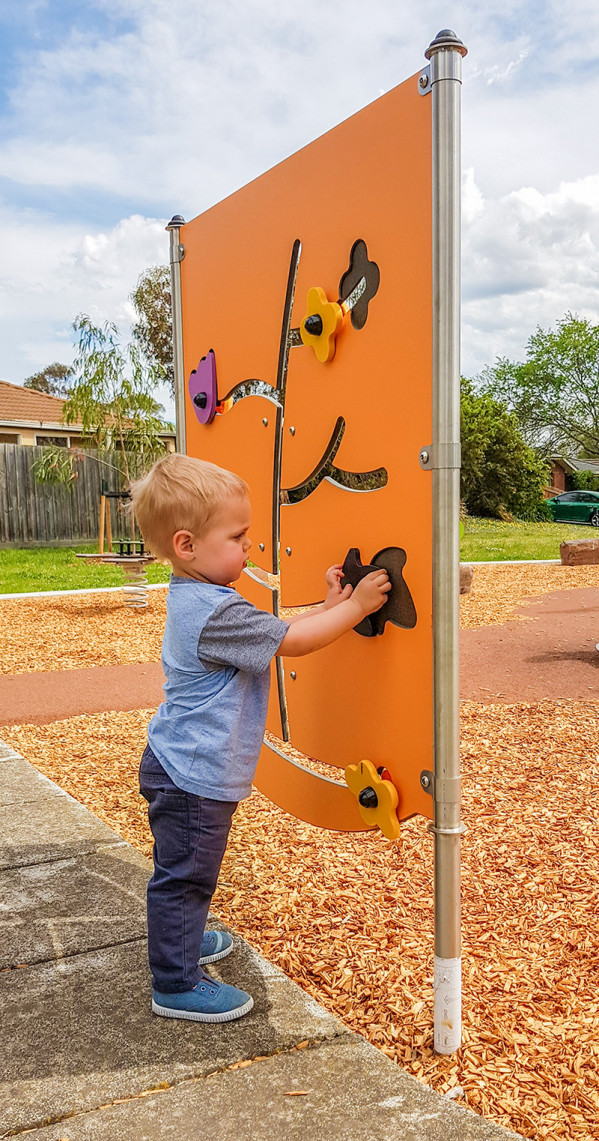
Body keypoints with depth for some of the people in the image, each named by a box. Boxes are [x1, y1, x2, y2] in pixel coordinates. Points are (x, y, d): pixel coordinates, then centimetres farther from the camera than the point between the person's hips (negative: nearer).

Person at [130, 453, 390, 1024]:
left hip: (183, 767, 10)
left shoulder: (196, 599, 6)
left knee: (183, 873, 27)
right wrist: (356, 607, -16)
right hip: (193, 777, -10)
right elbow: (290, 640, -25)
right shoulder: (215, 611, -28)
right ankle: (176, 985, 19)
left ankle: (179, 940, 46)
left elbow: (271, 631, 11)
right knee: (184, 875, 4)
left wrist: (327, 607, 3)